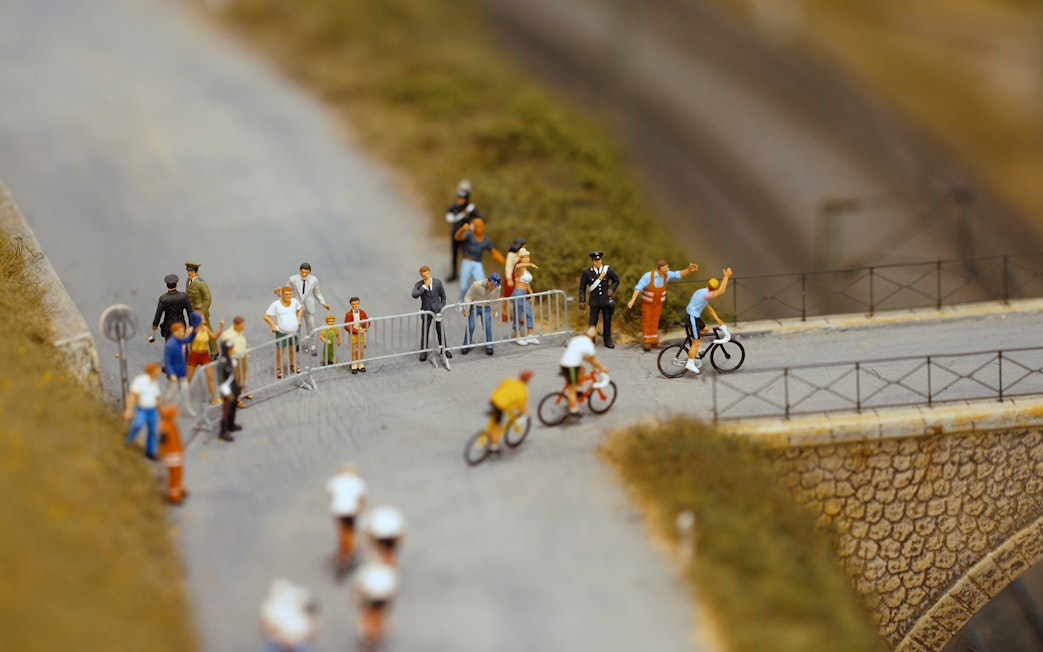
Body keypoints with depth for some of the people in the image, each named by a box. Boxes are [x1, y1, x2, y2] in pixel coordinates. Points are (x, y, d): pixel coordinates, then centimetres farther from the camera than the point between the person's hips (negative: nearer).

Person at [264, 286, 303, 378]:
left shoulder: (294, 301, -4)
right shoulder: (276, 304, -17)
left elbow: (300, 308, 19)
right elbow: (266, 316, -12)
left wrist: (299, 319, 9)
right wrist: (273, 326, -16)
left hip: (294, 331, 4)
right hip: (281, 332, -4)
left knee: (292, 350, 21)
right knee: (280, 352, 3)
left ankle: (293, 365, 41)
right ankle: (279, 369, 20)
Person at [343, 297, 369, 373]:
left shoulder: (362, 312, -2)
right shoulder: (349, 314, -13)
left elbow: (368, 322, 6)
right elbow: (346, 326, -14)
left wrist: (365, 329, -13)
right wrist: (356, 331, -20)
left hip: (361, 334, 3)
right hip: (353, 335, -3)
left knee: (361, 351, 8)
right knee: (354, 351, 4)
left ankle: (360, 365, 21)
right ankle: (354, 366, 15)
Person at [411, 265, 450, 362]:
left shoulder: (437, 282, 1)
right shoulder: (418, 285, -5)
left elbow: (443, 296, 10)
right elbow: (415, 295, -24)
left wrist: (442, 308, 6)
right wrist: (425, 286, -22)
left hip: (437, 310, 1)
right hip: (426, 310, -1)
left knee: (440, 331, 8)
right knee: (424, 332, 0)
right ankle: (423, 352, 10)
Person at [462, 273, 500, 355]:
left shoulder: (498, 288, -18)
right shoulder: (477, 285, -28)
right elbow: (468, 297, -17)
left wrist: (494, 311, 3)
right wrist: (466, 310, -18)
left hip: (486, 308, 2)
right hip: (474, 307, -2)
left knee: (488, 327, -6)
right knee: (470, 327, -3)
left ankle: (489, 347, 6)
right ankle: (466, 346, 13)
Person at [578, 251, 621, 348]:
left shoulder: (608, 270, -6)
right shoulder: (586, 272, -8)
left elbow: (616, 280, 11)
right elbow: (582, 287, 1)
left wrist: (611, 289, -4)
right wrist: (582, 301, -2)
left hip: (606, 300, 1)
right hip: (594, 301, -1)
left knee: (607, 322, 8)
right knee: (592, 323, -1)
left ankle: (608, 341, 21)